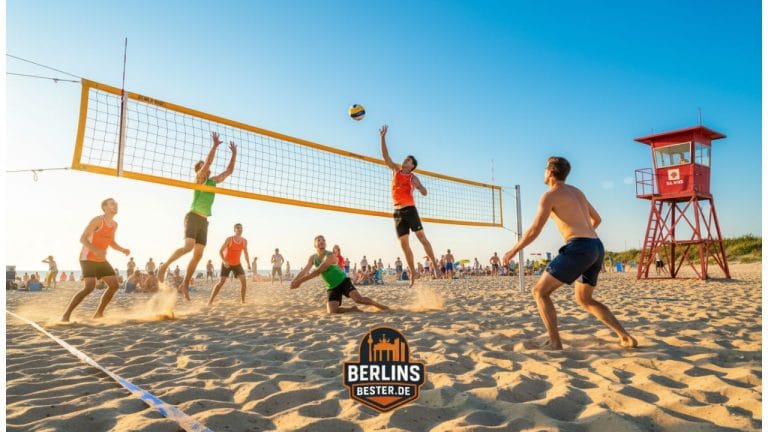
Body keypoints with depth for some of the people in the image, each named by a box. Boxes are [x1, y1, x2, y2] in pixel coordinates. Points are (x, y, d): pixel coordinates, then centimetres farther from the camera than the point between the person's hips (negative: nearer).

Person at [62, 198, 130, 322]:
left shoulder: (114, 224, 9)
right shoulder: (97, 220, -15)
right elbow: (82, 238, -19)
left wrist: (123, 250, 2)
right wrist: (95, 250, -35)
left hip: (101, 260, 8)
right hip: (88, 258, -8)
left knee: (114, 285, 0)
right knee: (90, 287, -23)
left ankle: (99, 313, 10)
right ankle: (66, 315, -12)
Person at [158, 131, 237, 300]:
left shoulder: (213, 180, 17)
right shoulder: (199, 178, -1)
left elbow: (229, 171, 22)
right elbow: (208, 161, -17)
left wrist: (234, 153, 16)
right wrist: (215, 145, -18)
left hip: (204, 220, 7)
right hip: (193, 217, -7)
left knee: (198, 255, 3)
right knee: (188, 246, -27)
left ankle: (185, 284, 10)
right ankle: (165, 265, -8)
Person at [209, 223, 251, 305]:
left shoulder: (244, 241, -7)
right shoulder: (229, 239, -19)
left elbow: (246, 253, 6)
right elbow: (220, 251, -18)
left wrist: (248, 264, -1)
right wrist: (224, 261, -35)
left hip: (237, 264, 3)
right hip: (226, 263, -3)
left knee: (243, 280, -14)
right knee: (221, 282, -12)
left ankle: (243, 301, -6)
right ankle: (210, 301, -5)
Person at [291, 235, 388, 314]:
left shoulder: (330, 256, -21)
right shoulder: (312, 258, 1)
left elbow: (318, 272, -29)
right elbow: (304, 271, -8)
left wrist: (300, 281, -30)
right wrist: (294, 281, -27)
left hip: (343, 282, -5)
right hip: (332, 287, 5)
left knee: (358, 299, -24)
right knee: (332, 312, -13)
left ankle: (381, 306, -2)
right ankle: (353, 309, 10)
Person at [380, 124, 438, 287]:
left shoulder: (413, 177, 3)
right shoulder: (396, 170, 13)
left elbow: (425, 193, -2)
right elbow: (385, 156, 7)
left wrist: (417, 185, -23)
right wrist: (383, 137, 0)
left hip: (409, 209, -4)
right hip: (398, 211, 4)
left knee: (422, 237, -9)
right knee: (404, 244, 3)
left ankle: (434, 264, -6)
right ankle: (413, 273, 9)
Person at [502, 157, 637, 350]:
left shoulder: (550, 195, -2)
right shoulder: (577, 191, 24)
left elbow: (534, 231, -7)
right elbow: (597, 219, 35)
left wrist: (514, 250, 5)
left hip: (579, 249, -9)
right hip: (597, 249, 9)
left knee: (540, 292, -1)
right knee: (583, 299, 24)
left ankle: (555, 343, -7)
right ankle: (626, 338, 15)